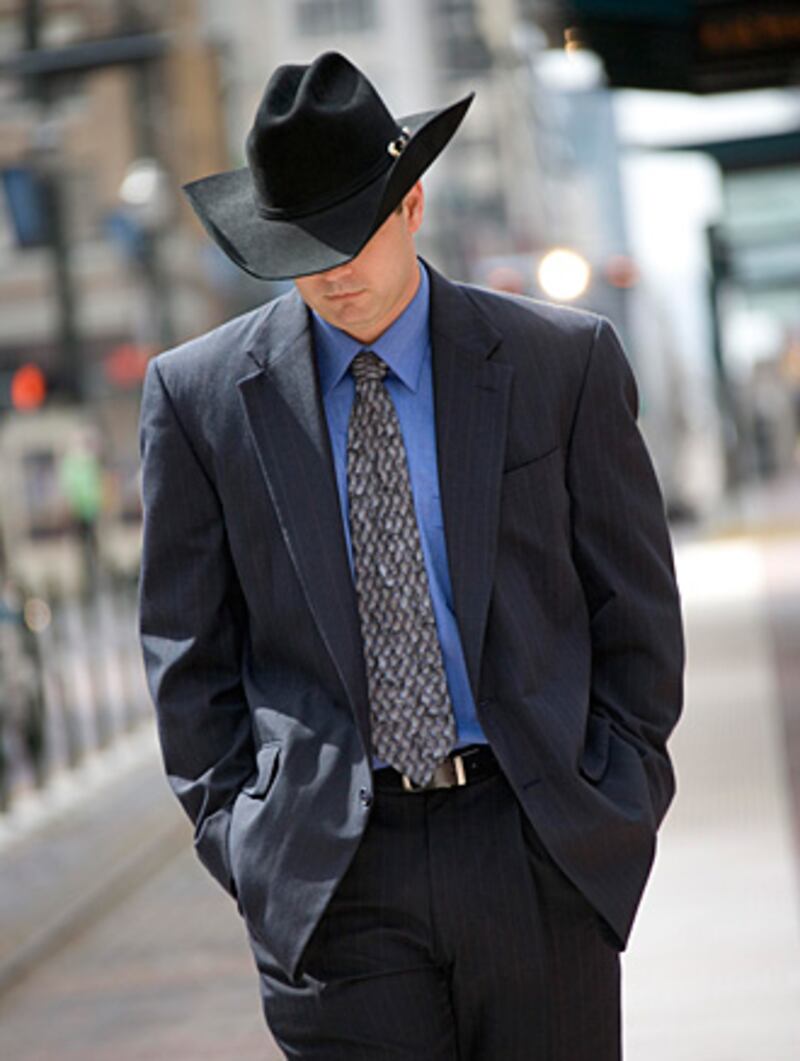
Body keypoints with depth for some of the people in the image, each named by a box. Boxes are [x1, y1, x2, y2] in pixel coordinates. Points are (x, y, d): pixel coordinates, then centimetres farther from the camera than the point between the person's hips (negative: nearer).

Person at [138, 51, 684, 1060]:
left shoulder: (563, 360, 2)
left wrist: (616, 810, 2)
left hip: (540, 856, 1)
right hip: (328, 876, 0)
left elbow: (636, 606, 7)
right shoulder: (199, 394, 3)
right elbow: (188, 652, 8)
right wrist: (237, 836, 1)